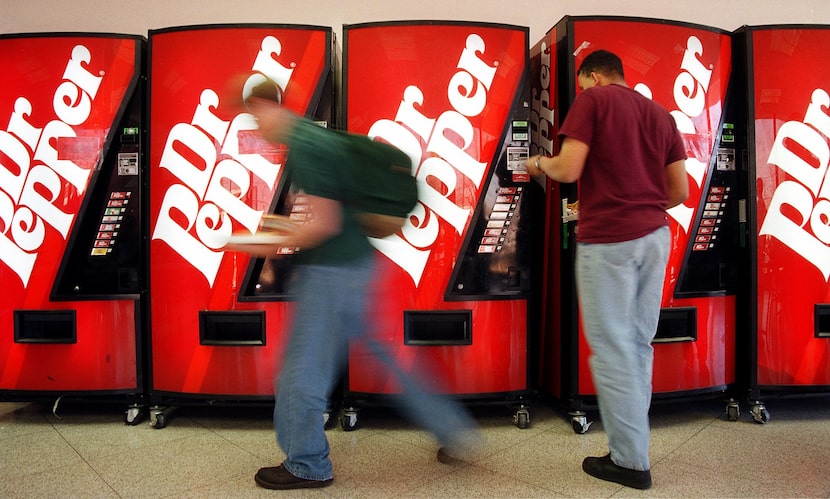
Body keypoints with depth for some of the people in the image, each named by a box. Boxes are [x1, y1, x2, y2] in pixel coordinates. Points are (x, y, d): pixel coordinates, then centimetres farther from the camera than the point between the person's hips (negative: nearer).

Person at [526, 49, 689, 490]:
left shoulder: (592, 100, -1)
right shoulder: (660, 114, 17)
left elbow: (568, 169, -12)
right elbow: (680, 191, 13)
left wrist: (540, 163, 9)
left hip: (607, 239, -7)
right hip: (655, 235, 7)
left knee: (612, 349, 0)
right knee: (639, 344, 13)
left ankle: (630, 461, 8)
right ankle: (633, 439, 22)